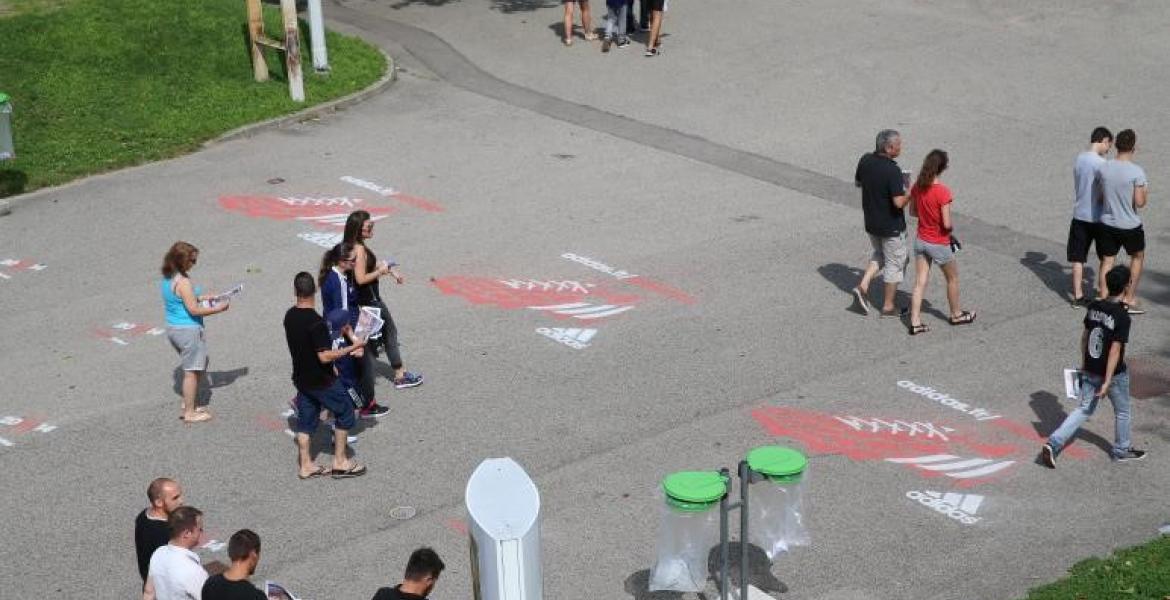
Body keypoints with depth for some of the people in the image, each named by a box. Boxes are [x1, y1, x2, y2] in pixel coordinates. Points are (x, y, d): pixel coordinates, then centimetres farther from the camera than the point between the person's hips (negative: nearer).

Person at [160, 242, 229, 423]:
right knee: (191, 371, 4)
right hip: (189, 330, -9)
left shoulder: (166, 279, 5)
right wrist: (218, 309, -13)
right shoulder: (183, 282, -23)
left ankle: (187, 404, 31)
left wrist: (200, 298, 16)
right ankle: (189, 413, 14)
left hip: (173, 329, 9)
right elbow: (194, 310, -23)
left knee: (201, 363, 24)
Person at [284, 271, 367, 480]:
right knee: (344, 411, 9)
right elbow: (325, 356, -26)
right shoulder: (316, 322, -26)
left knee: (305, 420, 14)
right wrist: (352, 348, -20)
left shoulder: (290, 316, -2)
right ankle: (340, 462, 11)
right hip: (321, 380, -7)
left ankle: (305, 466, 19)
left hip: (301, 378, 7)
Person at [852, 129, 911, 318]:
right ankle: (888, 307, 18)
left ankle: (863, 286, 11)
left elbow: (858, 183, 11)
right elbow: (899, 202, -29)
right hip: (891, 226, -7)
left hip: (870, 223, 7)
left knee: (879, 254, 28)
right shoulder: (893, 171, -27)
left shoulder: (865, 161, -6)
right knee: (895, 263, 10)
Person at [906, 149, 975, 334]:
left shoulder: (917, 187, -7)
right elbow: (947, 223, -23)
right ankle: (956, 315, 35)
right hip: (939, 244, -5)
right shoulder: (942, 191, -26)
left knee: (920, 282, 10)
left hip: (920, 241, 5)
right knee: (952, 279, 19)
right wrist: (951, 228, -2)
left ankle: (915, 322, 8)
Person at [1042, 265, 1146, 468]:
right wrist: (1107, 382, -22)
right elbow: (1115, 351, -23)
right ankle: (1121, 451, 35)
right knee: (1122, 412, 18)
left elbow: (1085, 336, 7)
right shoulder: (1122, 317, -23)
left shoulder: (1094, 307, -4)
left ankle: (1054, 443, 0)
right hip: (1113, 373, -6)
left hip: (1090, 371, 6)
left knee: (1084, 409, 14)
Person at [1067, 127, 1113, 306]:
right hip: (1098, 217, -5)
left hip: (1079, 216, 5)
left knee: (1078, 259, 9)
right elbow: (1103, 195, -18)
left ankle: (1078, 296, 11)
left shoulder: (1079, 159, 3)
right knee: (1106, 260, 12)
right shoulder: (1101, 163, -17)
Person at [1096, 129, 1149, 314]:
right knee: (1137, 257, 20)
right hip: (1130, 226, -3)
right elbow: (1140, 203, -16)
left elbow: (1100, 196, 4)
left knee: (1107, 261, 12)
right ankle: (1129, 298, 20)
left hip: (1107, 223, 3)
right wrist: (1144, 191, 3)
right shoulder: (1136, 172, -19)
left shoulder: (1103, 168, -6)